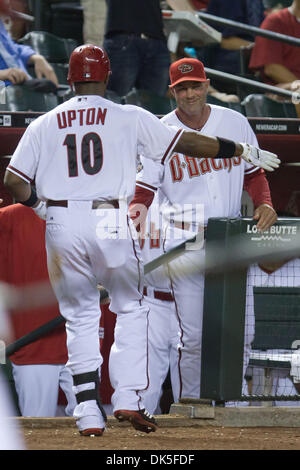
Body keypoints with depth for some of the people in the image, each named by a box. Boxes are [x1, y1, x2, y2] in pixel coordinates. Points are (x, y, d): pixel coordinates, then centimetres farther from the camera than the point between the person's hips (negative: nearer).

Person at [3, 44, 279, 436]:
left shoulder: (44, 125, 10)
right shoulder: (129, 118, 5)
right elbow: (185, 142, 3)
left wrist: (41, 206, 25)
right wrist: (245, 151, 10)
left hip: (61, 227, 2)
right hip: (110, 225, -2)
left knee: (80, 317, 12)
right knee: (130, 309, 14)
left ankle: (88, 410, 3)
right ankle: (128, 399, 1)